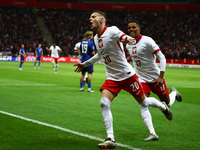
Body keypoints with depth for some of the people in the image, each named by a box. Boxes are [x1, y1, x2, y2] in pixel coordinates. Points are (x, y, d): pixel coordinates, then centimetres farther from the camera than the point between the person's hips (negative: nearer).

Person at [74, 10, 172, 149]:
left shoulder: (112, 31, -15)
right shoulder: (96, 38, 8)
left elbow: (130, 39, -29)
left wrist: (126, 39, -52)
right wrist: (84, 64, 34)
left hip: (127, 75, -6)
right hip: (112, 78, 6)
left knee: (143, 102, 7)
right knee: (104, 103, -16)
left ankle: (163, 106, 41)